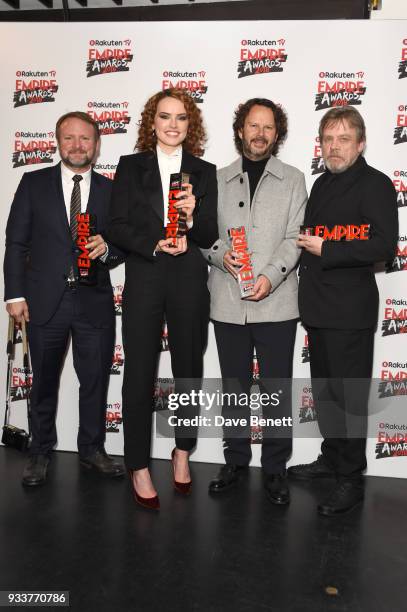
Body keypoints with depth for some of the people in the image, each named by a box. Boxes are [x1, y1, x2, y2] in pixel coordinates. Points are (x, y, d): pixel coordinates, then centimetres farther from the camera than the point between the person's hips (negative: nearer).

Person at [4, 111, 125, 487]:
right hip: (45, 301, -1)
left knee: (96, 381, 9)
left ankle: (92, 449, 28)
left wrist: (106, 248, -15)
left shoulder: (111, 191, 7)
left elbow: (122, 247, 9)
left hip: (95, 302, 1)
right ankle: (41, 452, 30)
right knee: (44, 382, 12)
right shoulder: (34, 183, 4)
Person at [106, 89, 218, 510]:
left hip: (189, 281, 2)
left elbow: (210, 236, 4)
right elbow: (116, 227, -1)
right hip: (143, 280, -1)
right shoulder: (130, 166, 6)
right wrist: (153, 244, -16)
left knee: (188, 369, 11)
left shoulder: (204, 172, 8)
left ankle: (182, 452, 33)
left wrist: (192, 218, -16)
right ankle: (138, 466, 18)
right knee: (139, 373, 3)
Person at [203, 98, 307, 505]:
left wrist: (270, 277, -17)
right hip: (228, 303, 2)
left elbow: (295, 237, -2)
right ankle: (235, 460, 28)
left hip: (275, 303, -1)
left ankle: (275, 468, 20)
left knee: (277, 390, 5)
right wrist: (221, 254, -13)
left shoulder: (292, 180, 7)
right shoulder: (218, 180, 12)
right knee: (234, 387, 12)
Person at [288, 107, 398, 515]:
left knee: (349, 395, 1)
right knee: (324, 390, 18)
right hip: (318, 307, 8)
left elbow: (383, 245, -20)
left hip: (349, 309, -8)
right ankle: (331, 458, 36)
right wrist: (306, 247, 9)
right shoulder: (322, 184, 15)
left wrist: (325, 250, -18)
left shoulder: (375, 184, -10)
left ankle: (351, 479, 16)